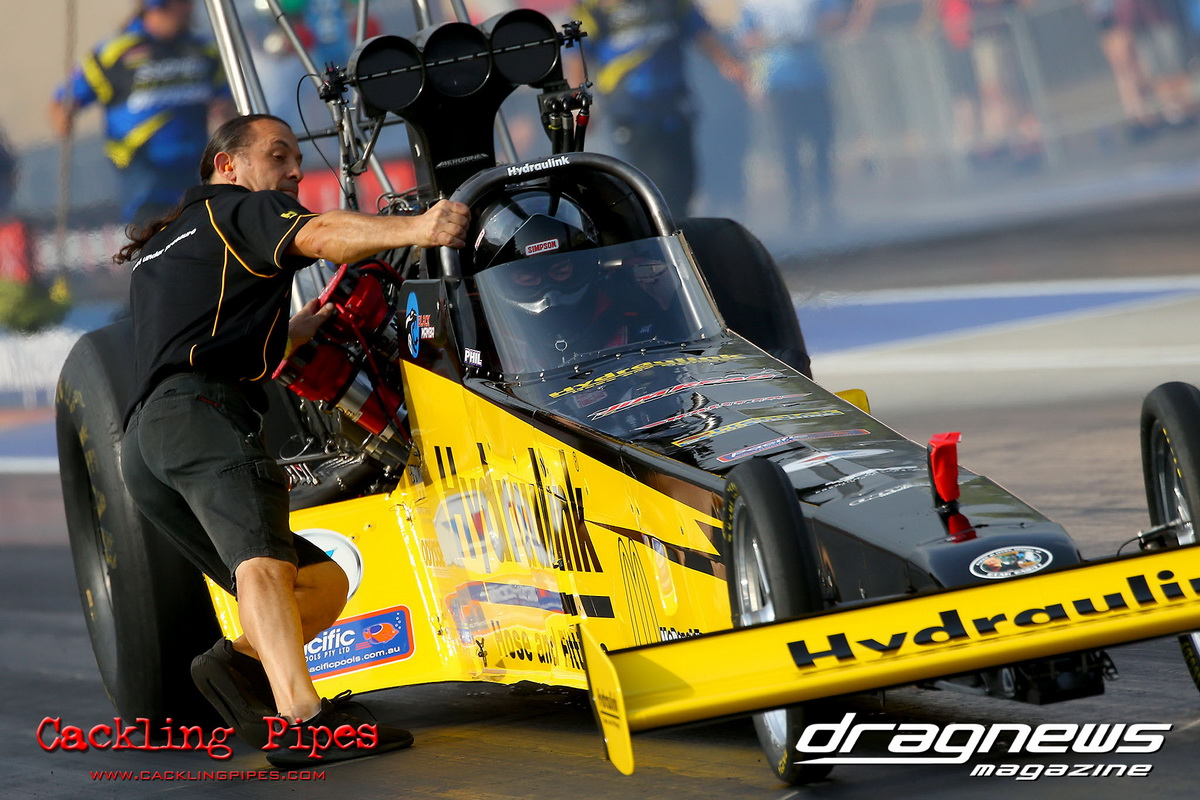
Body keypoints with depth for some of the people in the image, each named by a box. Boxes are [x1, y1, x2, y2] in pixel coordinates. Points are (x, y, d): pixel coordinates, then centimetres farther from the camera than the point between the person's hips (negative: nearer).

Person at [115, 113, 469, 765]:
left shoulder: (157, 252, 39)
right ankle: (301, 720, -54)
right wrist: (413, 229, -24)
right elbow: (318, 236, -9)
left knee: (323, 583, 12)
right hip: (199, 416, -9)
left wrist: (293, 332, 49)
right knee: (262, 560, -32)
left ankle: (240, 663, -12)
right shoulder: (240, 210, 13)